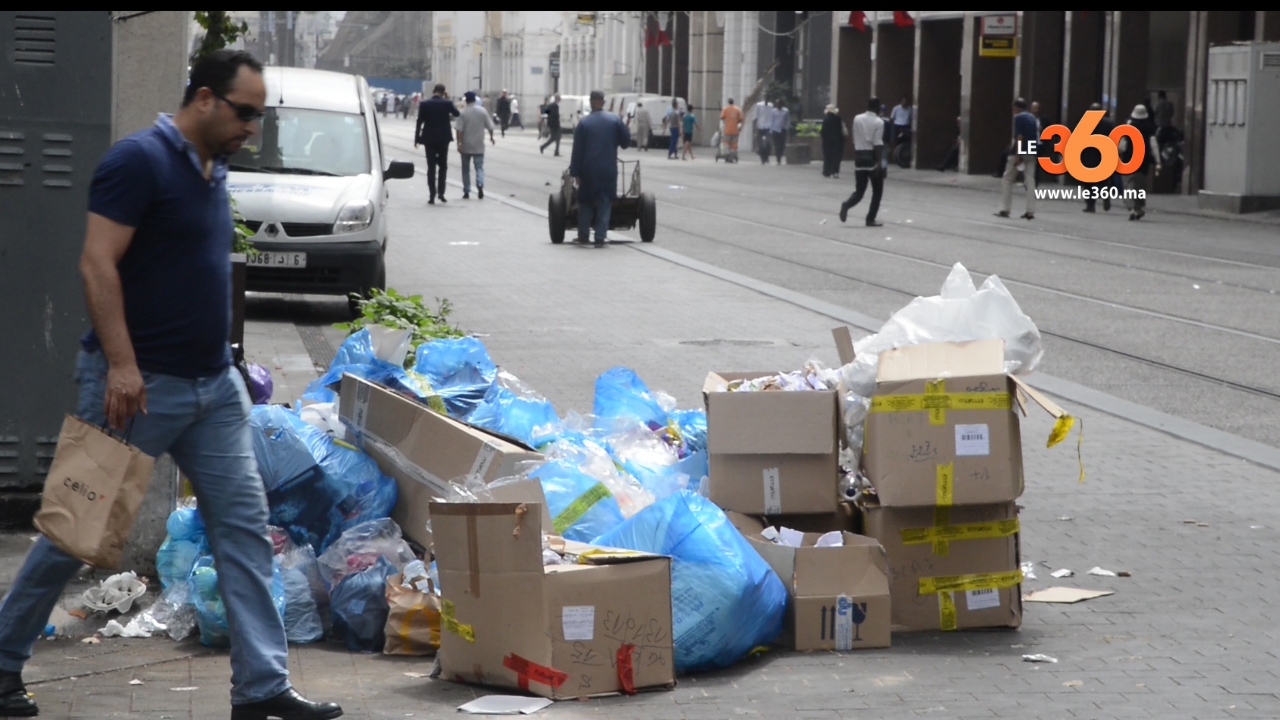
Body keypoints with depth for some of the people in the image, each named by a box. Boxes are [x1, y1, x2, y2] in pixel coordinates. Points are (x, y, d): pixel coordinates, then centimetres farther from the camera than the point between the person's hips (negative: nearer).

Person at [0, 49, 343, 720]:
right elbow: (97, 264, -20)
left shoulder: (214, 170, 13)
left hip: (214, 387, 8)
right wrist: (120, 363, -25)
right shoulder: (139, 160, -14)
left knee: (244, 526, 2)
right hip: (137, 386, -8)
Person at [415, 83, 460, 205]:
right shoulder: (446, 103, -7)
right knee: (443, 166, 13)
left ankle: (432, 195, 0)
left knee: (431, 167, 4)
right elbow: (457, 114, 10)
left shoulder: (424, 104, -5)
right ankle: (440, 192, 2)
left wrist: (416, 138, 5)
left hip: (429, 139, 0)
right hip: (443, 138, 0)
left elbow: (419, 122, -2)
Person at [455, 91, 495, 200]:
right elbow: (490, 126, 2)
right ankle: (480, 185, -23)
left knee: (466, 169, 10)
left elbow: (459, 130, -15)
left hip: (466, 146, -1)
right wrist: (491, 137, 19)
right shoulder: (482, 112, -1)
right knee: (479, 167, 3)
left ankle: (466, 192, 13)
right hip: (479, 146, 1)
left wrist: (459, 143, -12)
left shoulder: (463, 113, -8)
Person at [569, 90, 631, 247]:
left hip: (588, 170, 0)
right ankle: (600, 236, -4)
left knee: (585, 201, 14)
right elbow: (626, 141, -1)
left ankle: (582, 234, 14)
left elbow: (577, 150, -5)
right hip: (609, 169, 0)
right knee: (605, 202, 4)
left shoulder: (583, 123, -4)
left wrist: (575, 172, -1)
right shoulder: (615, 120, -2)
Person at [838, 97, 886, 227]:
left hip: (859, 156, 5)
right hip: (872, 157, -5)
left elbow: (855, 140, 12)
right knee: (877, 191, 10)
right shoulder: (878, 122, -7)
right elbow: (878, 144, -15)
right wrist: (879, 163, -16)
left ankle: (847, 205, -22)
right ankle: (870, 219, 7)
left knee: (859, 191, 8)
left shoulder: (857, 119, 8)